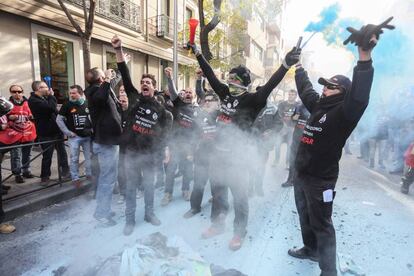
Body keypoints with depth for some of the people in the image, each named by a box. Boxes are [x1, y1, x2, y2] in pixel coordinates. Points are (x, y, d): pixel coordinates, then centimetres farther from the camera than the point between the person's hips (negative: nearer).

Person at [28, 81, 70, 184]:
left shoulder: (44, 98, 13)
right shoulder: (33, 100, -13)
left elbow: (54, 109, 23)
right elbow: (51, 107, -26)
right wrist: (51, 95, -10)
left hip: (57, 130, 7)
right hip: (46, 133, -7)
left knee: (62, 152, 11)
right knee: (47, 156, 3)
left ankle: (65, 171, 24)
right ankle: (45, 176, 19)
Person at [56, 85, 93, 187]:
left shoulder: (87, 104, 3)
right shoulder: (67, 105, -2)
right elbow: (59, 119, 0)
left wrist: (93, 128, 3)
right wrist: (67, 132, -6)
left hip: (87, 136, 2)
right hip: (74, 137, -2)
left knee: (89, 157, 10)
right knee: (74, 159, 2)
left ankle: (90, 174, 26)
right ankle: (75, 178, 14)